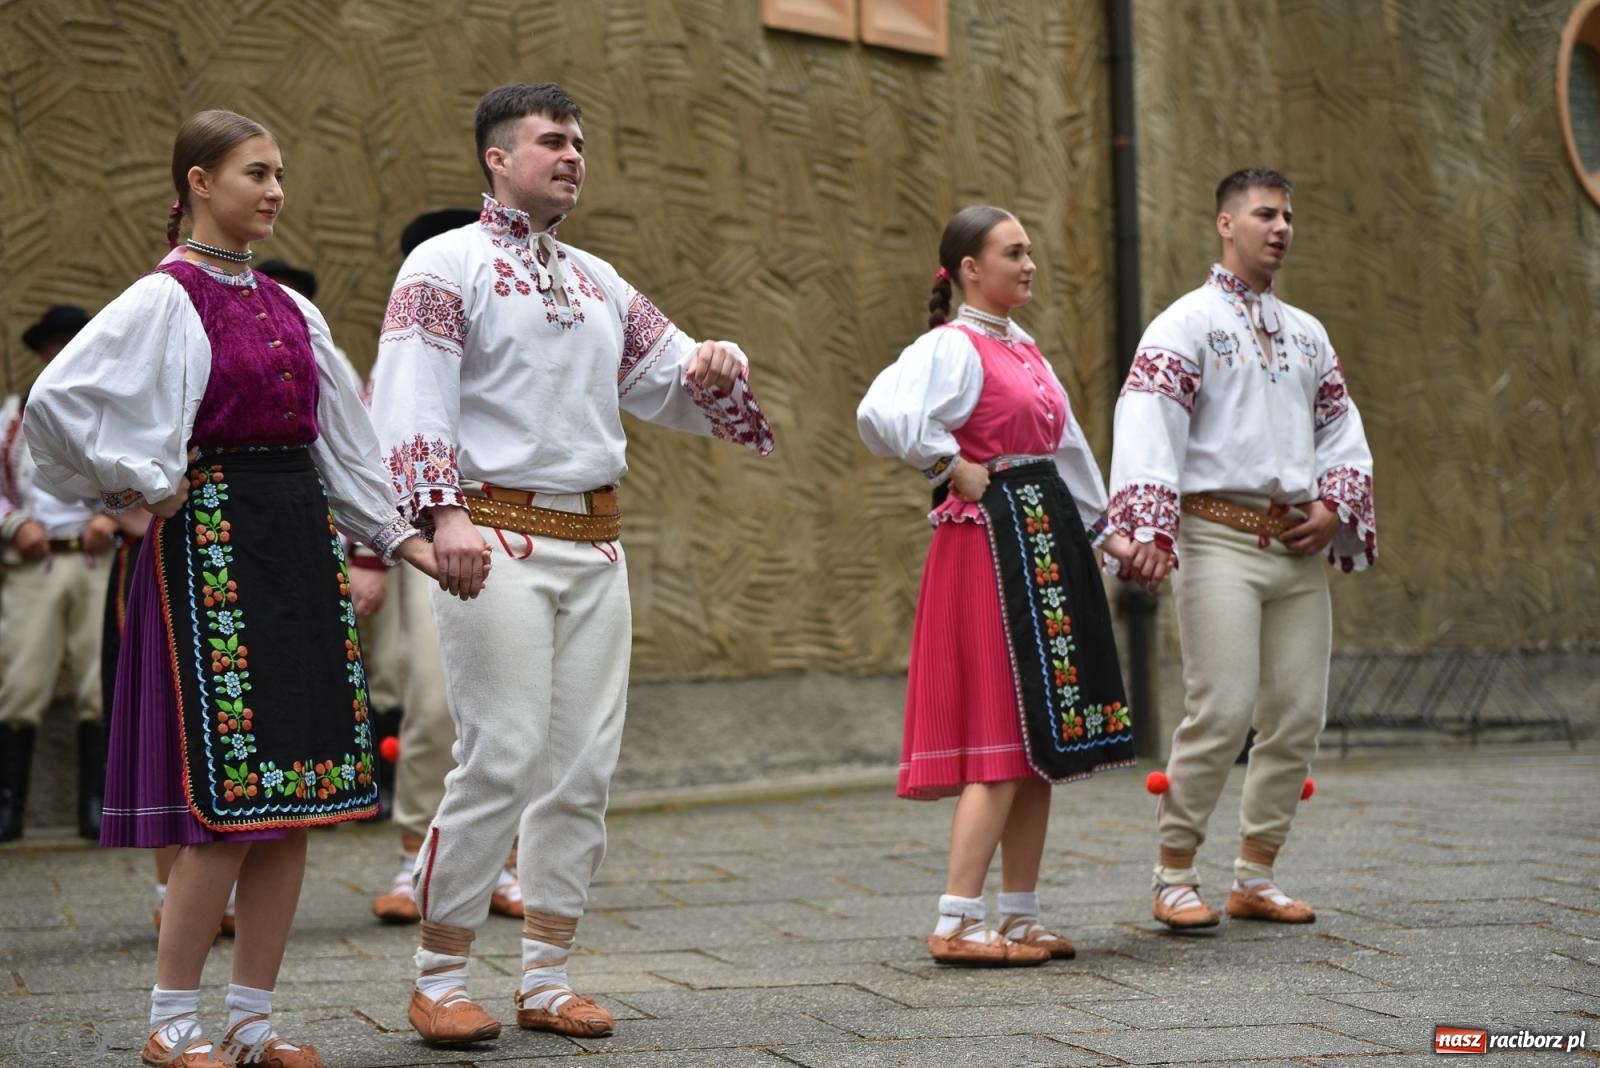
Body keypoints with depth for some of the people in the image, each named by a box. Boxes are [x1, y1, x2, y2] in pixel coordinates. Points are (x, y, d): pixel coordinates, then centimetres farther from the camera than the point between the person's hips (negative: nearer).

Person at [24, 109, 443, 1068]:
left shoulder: (289, 307, 15)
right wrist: (143, 484, -10)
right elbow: (57, 400, -16)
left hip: (302, 542, 7)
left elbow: (341, 436, 20)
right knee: (229, 802, -8)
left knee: (297, 789, 4)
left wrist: (400, 535, 15)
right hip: (212, 545, -7)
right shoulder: (165, 301, -6)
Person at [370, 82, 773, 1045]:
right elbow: (414, 396, -12)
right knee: (502, 760, -11)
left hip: (595, 543, 7)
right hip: (500, 540, -7)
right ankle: (441, 981, 2)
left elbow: (668, 378, 23)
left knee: (585, 765, 5)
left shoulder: (599, 280, 20)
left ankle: (547, 976, 14)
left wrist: (713, 366, -2)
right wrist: (443, 512, -26)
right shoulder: (447, 265, 0)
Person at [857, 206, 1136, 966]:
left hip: (1048, 543, 9)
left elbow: (1066, 447, 27)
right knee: (1003, 740, -10)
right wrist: (954, 467, -17)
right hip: (989, 545, -9)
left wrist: (1102, 530, 26)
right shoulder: (954, 347, -11)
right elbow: (880, 413, -28)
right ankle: (956, 924, -7)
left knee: (1045, 736, 9)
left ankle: (1020, 919, 16)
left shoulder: (1024, 350, 18)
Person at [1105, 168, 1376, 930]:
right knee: (1221, 710, -14)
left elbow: (1341, 429, 21)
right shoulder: (1187, 322, -2)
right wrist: (1147, 529, -28)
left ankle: (1254, 878, 16)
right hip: (1219, 537, -6)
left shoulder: (1307, 333, 19)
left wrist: (1333, 504, 1)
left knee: (1297, 717, 4)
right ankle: (1174, 875, -1)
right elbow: (1147, 423, -15)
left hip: (1297, 548, 7)